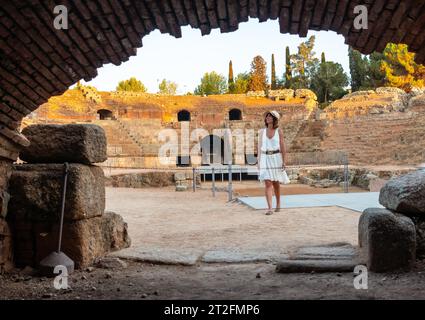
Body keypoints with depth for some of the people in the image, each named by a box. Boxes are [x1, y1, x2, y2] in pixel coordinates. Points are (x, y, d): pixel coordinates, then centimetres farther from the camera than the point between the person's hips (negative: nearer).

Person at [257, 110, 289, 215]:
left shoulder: (279, 131, 0)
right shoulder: (262, 131, 7)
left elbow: (283, 147, -3)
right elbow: (260, 147, 8)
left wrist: (284, 162, -8)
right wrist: (259, 162, 3)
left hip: (276, 158, -1)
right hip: (265, 159, 1)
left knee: (276, 183, 11)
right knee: (268, 183, -11)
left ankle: (278, 204, 32)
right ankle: (269, 208, -15)